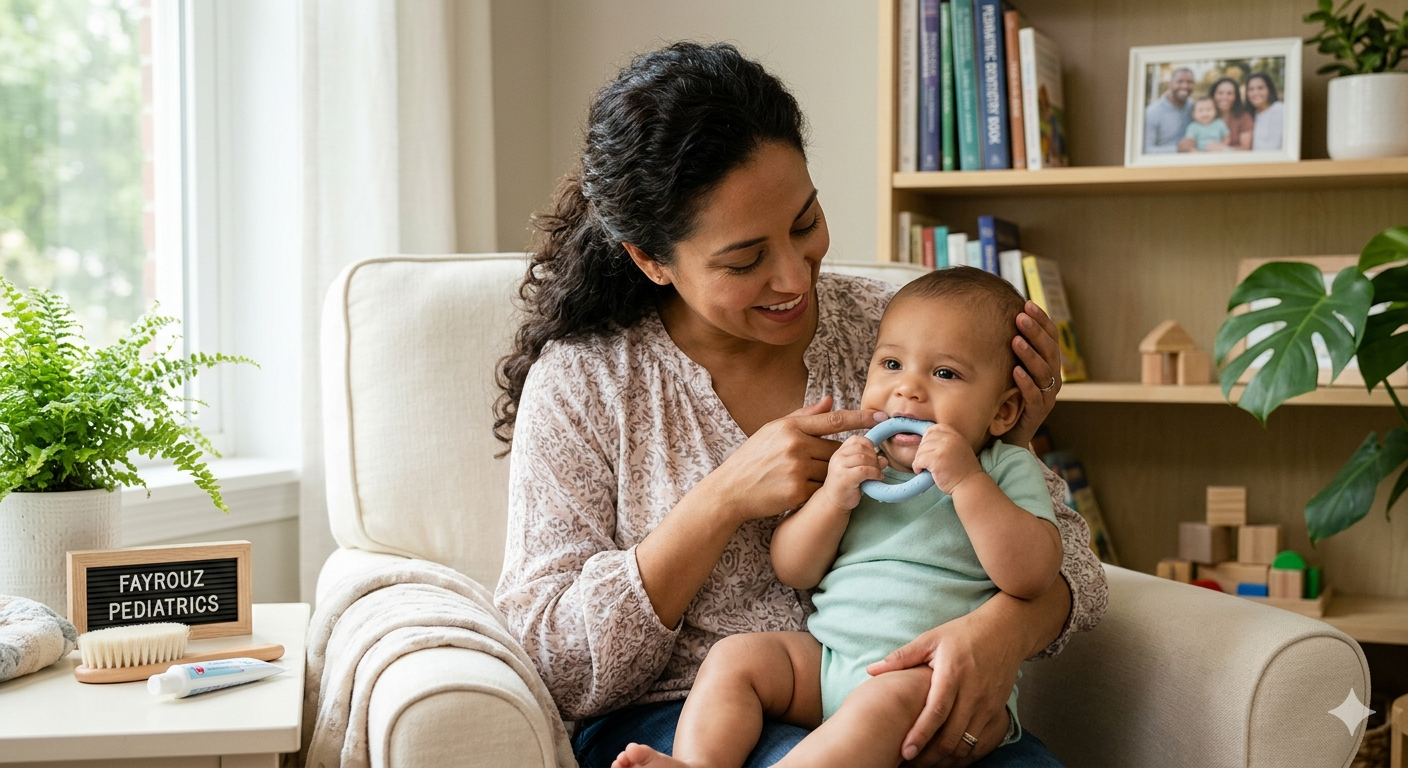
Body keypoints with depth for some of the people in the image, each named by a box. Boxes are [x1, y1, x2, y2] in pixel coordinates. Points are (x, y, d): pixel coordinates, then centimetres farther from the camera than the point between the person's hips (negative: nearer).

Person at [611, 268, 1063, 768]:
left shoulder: (1007, 471, 4)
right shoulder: (855, 463, 16)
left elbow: (1032, 577, -13)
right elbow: (791, 571, 11)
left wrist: (965, 481, -19)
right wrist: (834, 497, -7)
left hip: (941, 678, -5)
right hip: (824, 659, 6)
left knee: (890, 699, -35)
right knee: (734, 657, -12)